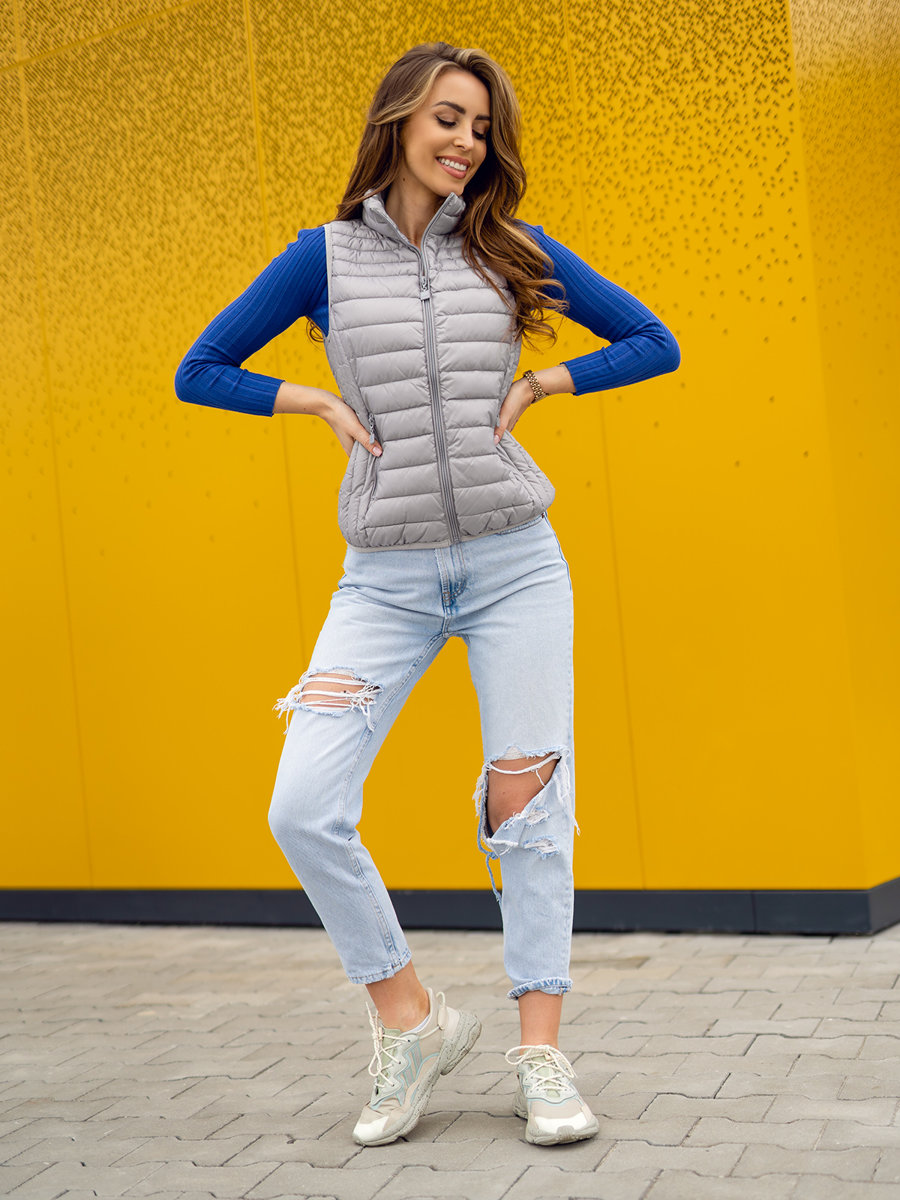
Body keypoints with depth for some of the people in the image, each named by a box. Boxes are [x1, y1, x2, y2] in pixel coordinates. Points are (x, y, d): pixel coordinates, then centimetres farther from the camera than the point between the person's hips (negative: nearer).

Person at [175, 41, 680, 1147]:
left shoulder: (511, 249, 6)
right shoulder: (326, 256, 4)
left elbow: (652, 344, 12)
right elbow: (199, 373, 11)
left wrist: (536, 385, 1)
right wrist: (321, 402, -1)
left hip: (514, 564, 0)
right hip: (386, 577, 0)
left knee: (531, 802, -1)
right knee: (304, 808, -11)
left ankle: (539, 1056, 11)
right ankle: (411, 1021, 8)